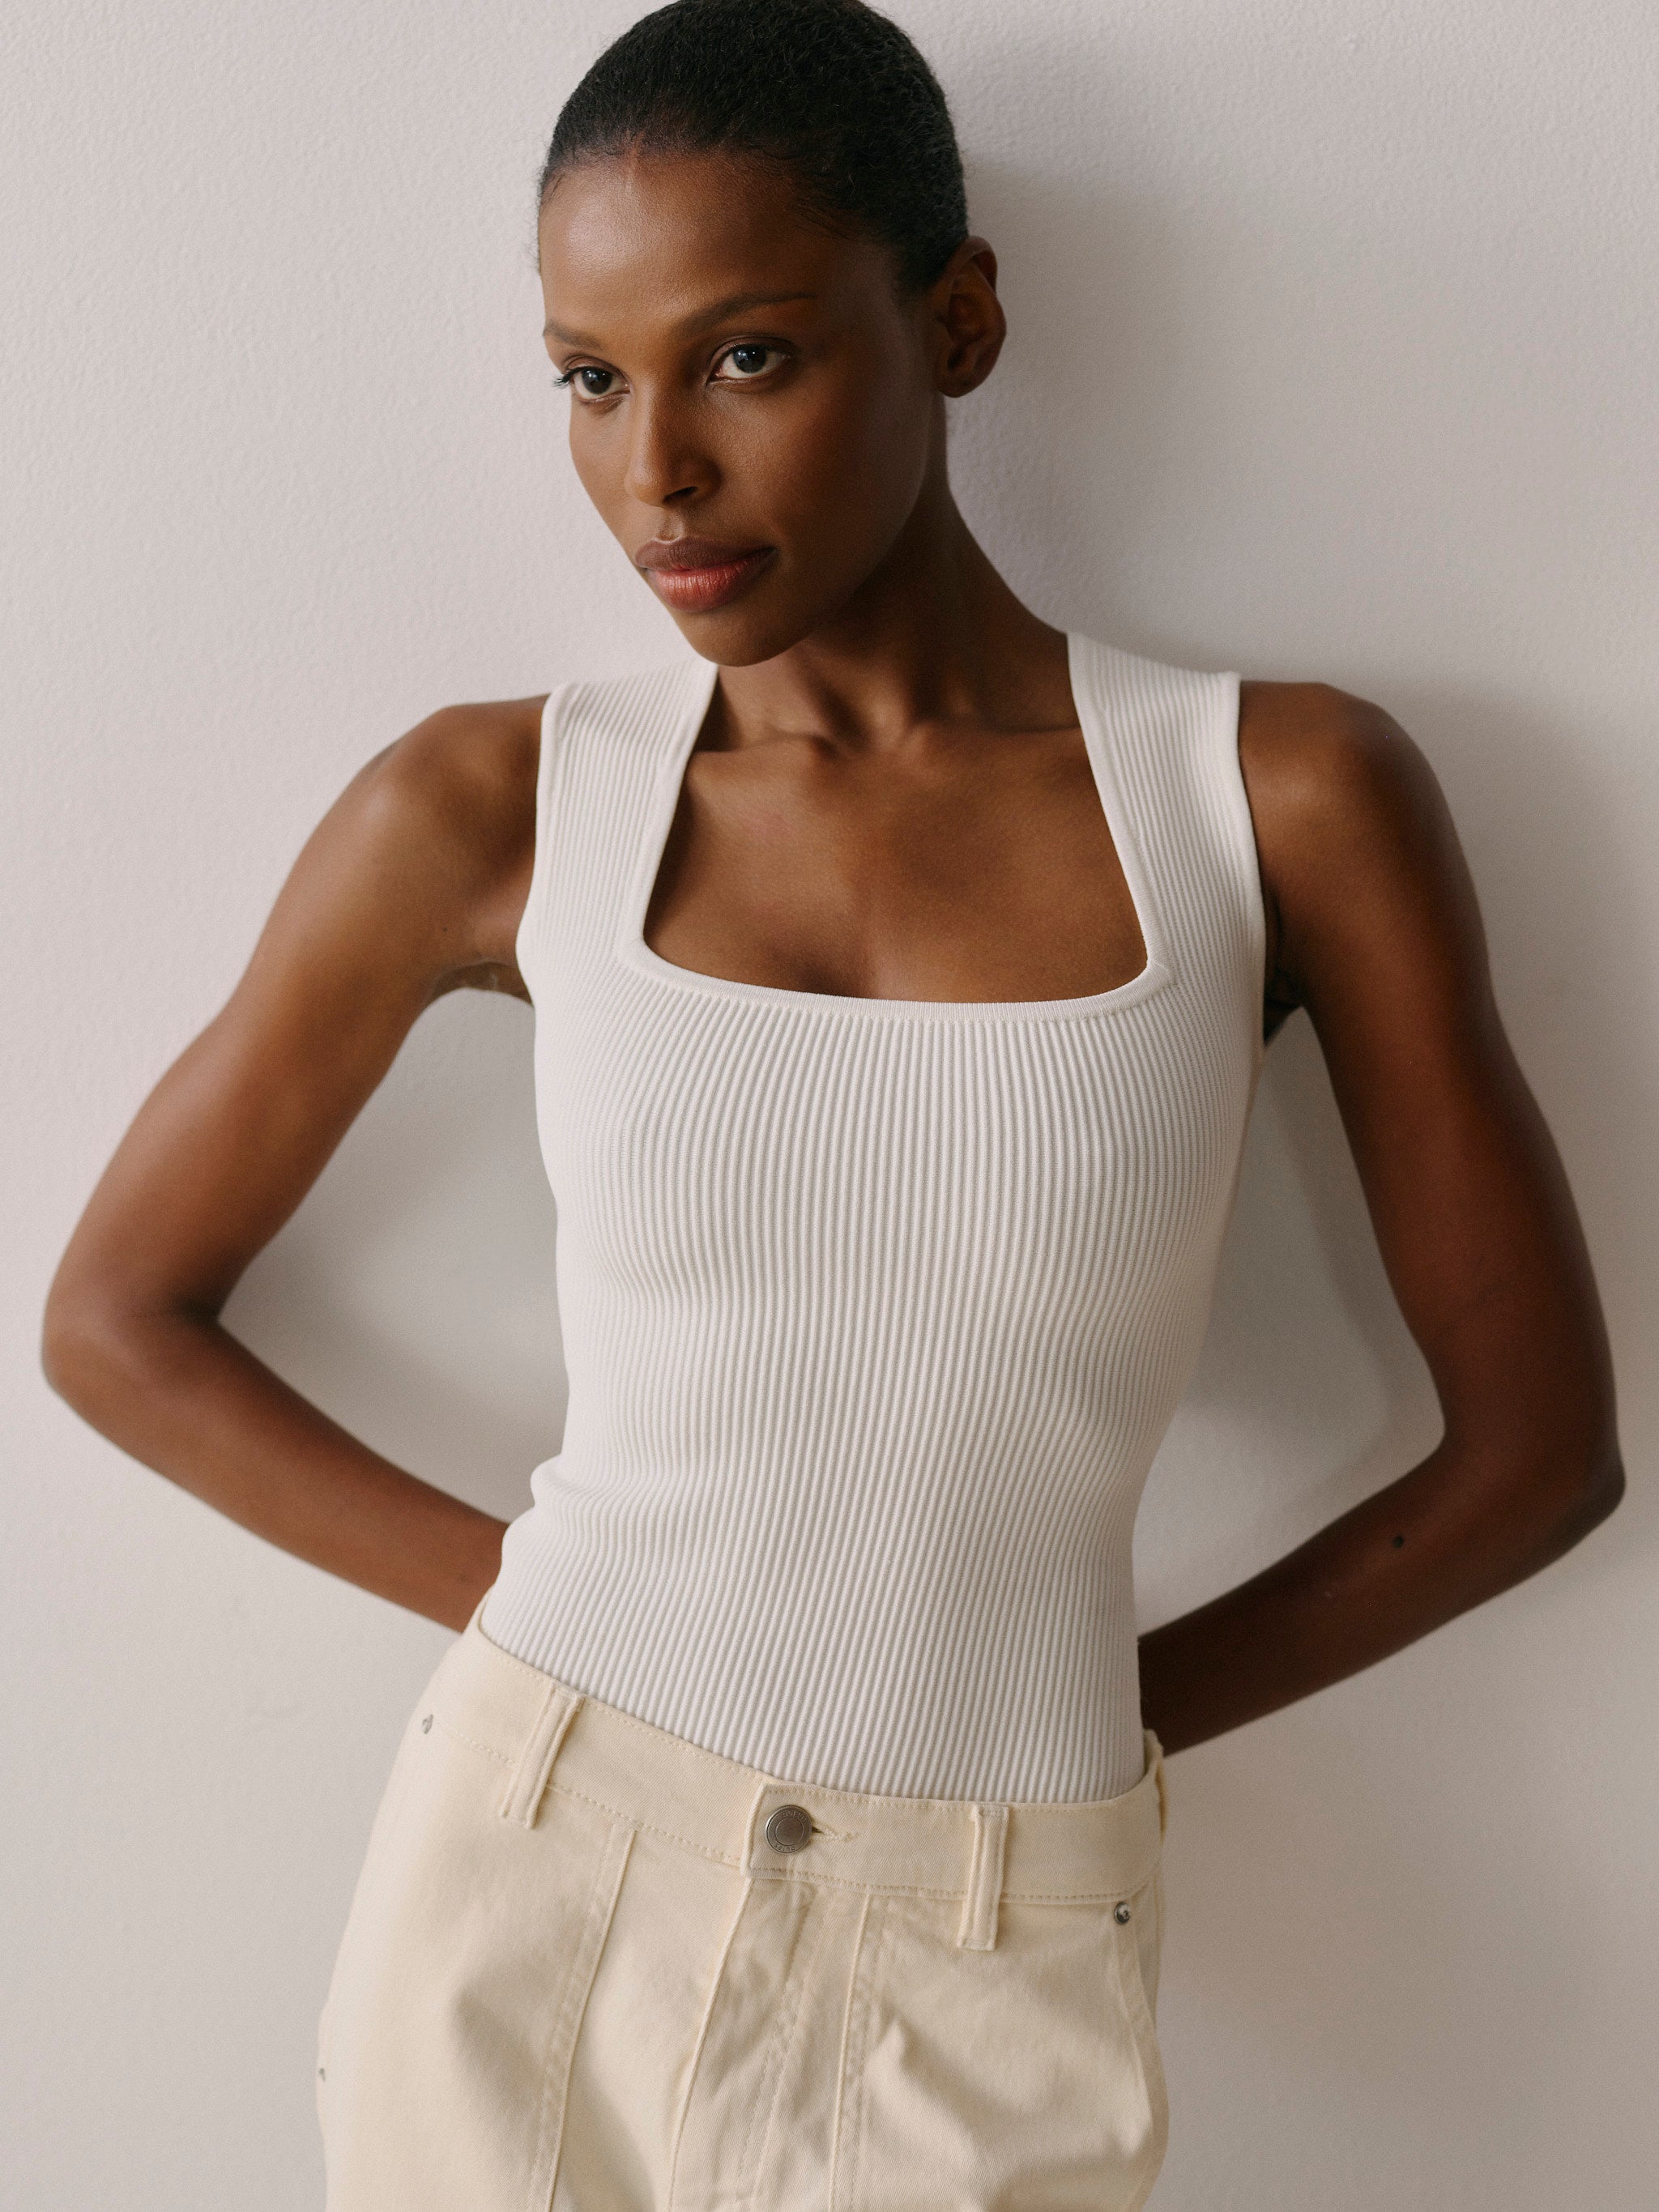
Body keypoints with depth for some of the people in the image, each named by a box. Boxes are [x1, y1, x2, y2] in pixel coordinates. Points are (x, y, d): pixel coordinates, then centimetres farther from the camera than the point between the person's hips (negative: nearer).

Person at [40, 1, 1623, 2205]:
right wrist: (554, 1617, 1)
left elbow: (1540, 1437, 0)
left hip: (987, 2002, 0)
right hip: (526, 1905, 1)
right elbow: (119, 1317, 5)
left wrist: (1081, 1715, 2)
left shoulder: (1286, 800, -6)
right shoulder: (491, 812, -3)